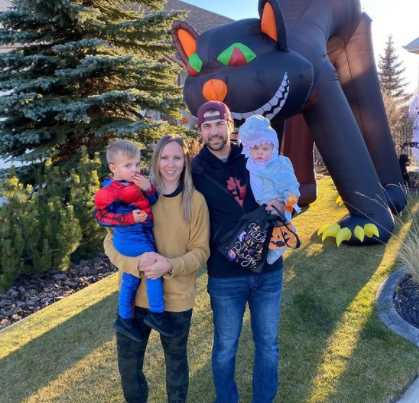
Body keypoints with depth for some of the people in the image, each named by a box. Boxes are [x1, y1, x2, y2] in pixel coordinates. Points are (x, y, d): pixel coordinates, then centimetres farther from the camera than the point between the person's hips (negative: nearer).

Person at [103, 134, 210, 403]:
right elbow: (111, 241, -5)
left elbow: (201, 251, -7)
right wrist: (135, 263, -24)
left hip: (177, 297, -1)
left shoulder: (195, 201, -8)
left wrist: (171, 265, -25)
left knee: (176, 360, 20)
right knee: (128, 362, 17)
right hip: (136, 294, 1)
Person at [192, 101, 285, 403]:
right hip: (225, 276, -2)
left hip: (268, 270, 2)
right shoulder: (195, 171, -5)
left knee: (268, 345, 18)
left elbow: (284, 193, 11)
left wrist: (282, 205, -11)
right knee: (225, 348, 16)